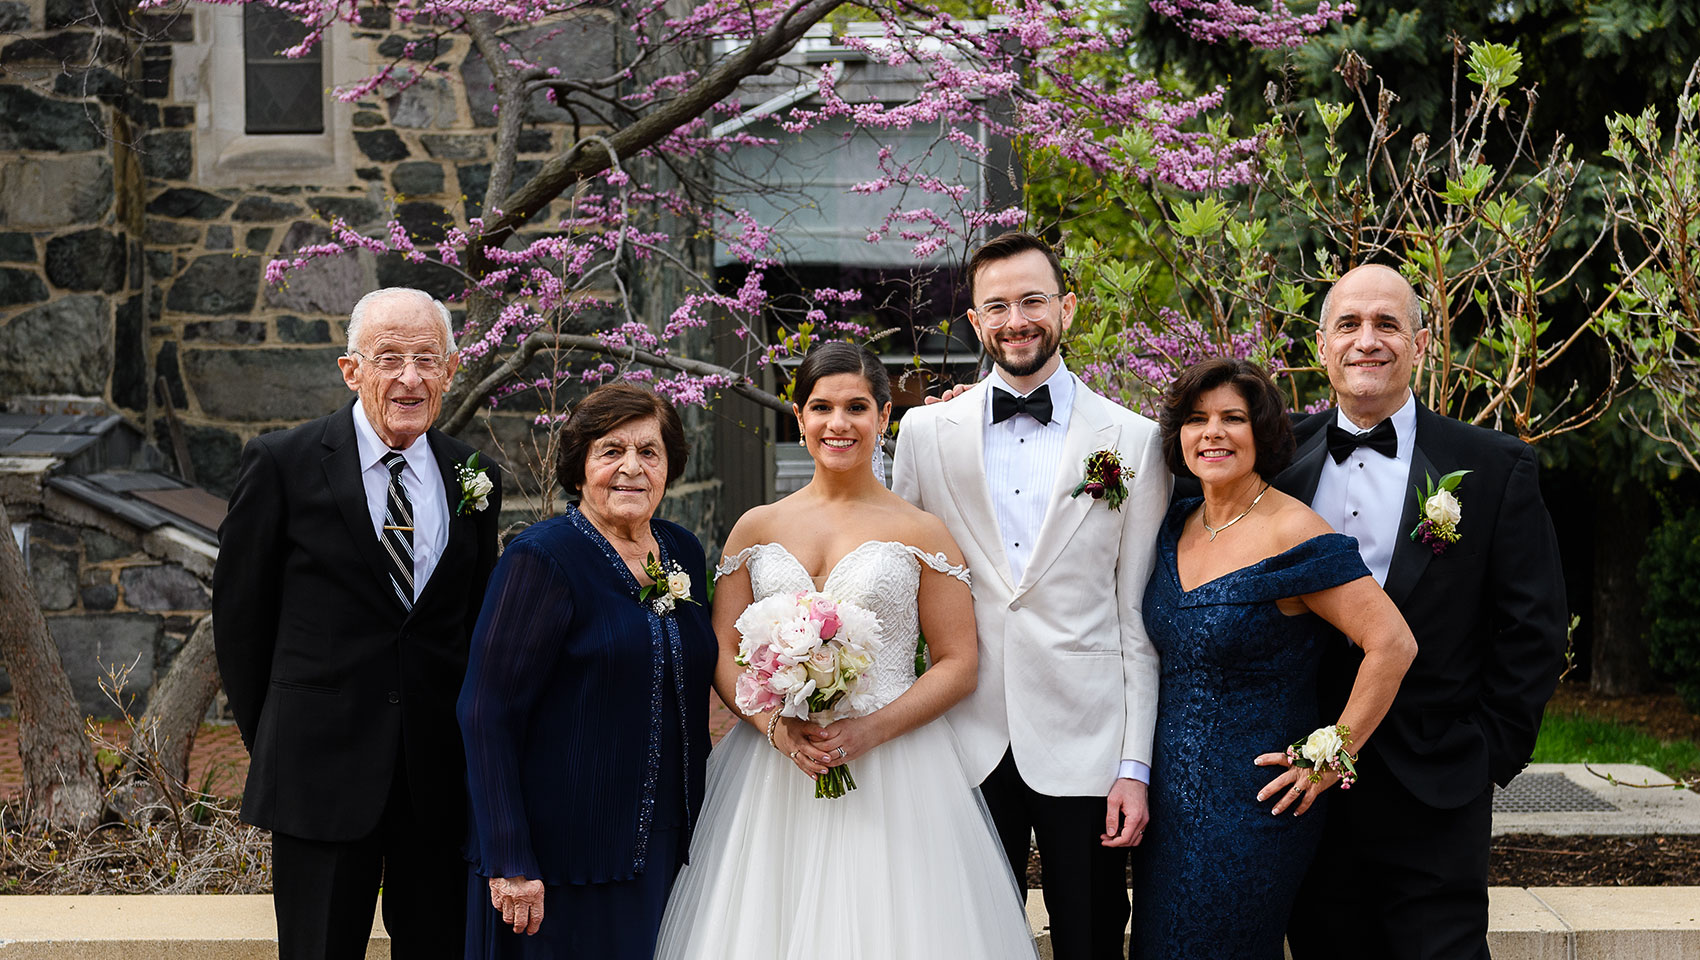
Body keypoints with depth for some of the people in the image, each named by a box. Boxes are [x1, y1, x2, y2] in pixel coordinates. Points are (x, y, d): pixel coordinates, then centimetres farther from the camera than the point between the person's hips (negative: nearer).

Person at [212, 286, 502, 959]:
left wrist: (469, 738, 10)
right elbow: (239, 611, 1)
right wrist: (270, 738, 6)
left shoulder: (475, 479, 6)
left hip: (441, 773, 3)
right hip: (323, 772, -3)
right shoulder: (283, 463, -5)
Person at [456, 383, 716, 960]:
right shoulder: (541, 559, -13)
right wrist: (508, 863, -19)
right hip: (563, 861, -6)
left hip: (664, 849, 6)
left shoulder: (683, 552, 7)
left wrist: (700, 821, 13)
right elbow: (486, 714, -15)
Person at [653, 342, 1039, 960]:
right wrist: (776, 726, -11)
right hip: (770, 770, 2)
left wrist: (871, 730, -15)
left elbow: (958, 665, -1)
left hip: (891, 773, -2)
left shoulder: (919, 533, 2)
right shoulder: (757, 528, 9)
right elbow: (722, 654, 7)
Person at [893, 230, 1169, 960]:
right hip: (966, 744, 1)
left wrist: (1136, 765, -4)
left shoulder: (1133, 442, 1)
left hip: (1084, 748, -1)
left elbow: (1139, 618, 1)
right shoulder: (925, 431, 6)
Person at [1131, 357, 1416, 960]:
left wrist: (1334, 754, -15)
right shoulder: (1178, 525, 6)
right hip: (1169, 794, 7)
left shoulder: (1293, 536, -17)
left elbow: (1393, 645, -20)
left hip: (1251, 801, -7)